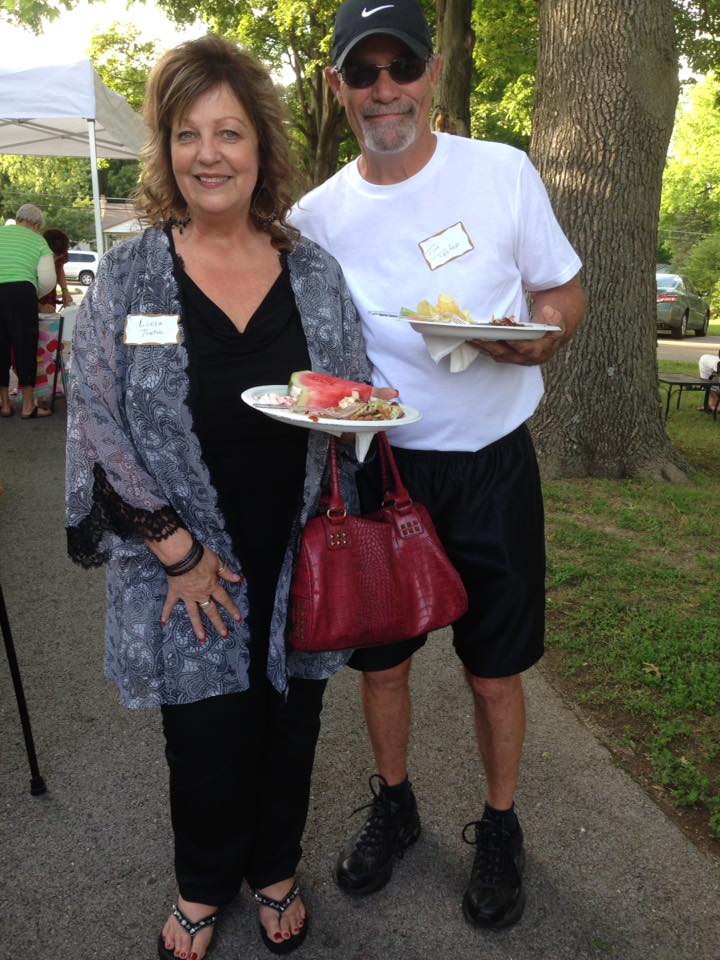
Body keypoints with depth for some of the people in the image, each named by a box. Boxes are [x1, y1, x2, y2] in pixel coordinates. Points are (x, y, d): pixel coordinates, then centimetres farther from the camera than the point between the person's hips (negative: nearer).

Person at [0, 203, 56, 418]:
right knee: (25, 346, 5)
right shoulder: (38, 241, 10)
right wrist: (34, 295, 18)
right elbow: (48, 281, 0)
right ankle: (28, 406, 8)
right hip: (21, 292, -3)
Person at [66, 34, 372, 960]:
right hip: (185, 569, -2)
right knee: (205, 730, 10)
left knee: (288, 719, 15)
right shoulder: (128, 276, -5)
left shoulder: (314, 272, 2)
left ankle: (274, 868, 45)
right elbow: (99, 427, -7)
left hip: (298, 560, 2)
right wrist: (179, 551, -10)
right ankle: (203, 884, 42)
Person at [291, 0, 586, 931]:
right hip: (381, 465, 2)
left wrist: (546, 328, -19)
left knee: (494, 671, 9)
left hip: (490, 467, -1)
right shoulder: (315, 216, 0)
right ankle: (393, 805, 41)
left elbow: (565, 290, 4)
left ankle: (499, 827, 35)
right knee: (378, 658, 14)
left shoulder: (504, 172, -5)